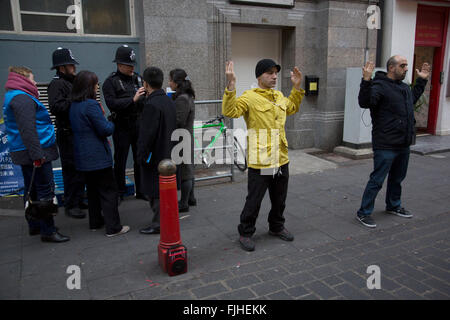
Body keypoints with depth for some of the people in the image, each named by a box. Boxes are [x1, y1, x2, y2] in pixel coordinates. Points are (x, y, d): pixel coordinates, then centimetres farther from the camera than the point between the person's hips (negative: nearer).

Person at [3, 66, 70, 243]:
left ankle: (34, 225, 29)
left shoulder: (12, 97, 20)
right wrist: (37, 154, -25)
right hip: (33, 151, -11)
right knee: (45, 191, -7)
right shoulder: (22, 98, -15)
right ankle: (48, 231, -2)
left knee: (32, 189, 17)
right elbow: (27, 130, -24)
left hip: (24, 153, 11)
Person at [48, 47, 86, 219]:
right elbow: (55, 107, -25)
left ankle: (78, 200, 26)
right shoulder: (56, 84, -11)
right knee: (71, 170, -5)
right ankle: (71, 205, 6)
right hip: (67, 135, -9)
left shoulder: (72, 81, 19)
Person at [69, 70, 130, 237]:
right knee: (108, 190, -1)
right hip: (98, 156, -9)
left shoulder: (74, 105, 9)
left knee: (92, 188, 19)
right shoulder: (91, 105, -18)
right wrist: (111, 123, 2)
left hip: (83, 156, 9)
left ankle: (95, 222, 29)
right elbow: (105, 129, -18)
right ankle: (113, 227, 2)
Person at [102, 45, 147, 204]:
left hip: (139, 124, 5)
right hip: (122, 126, -4)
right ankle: (119, 192, 20)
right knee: (120, 160, 5)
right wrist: (132, 99, -24)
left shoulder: (138, 78, 9)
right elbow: (112, 104, -17)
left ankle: (141, 190, 23)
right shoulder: (110, 82, -5)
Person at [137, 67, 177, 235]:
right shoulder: (169, 101, 8)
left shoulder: (152, 105, -20)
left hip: (155, 157, -9)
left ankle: (158, 224, 9)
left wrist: (142, 156, -13)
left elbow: (147, 134, -21)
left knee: (156, 191, 0)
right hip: (168, 154, 9)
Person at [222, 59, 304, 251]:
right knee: (254, 200, 4)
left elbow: (292, 108, 33)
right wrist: (231, 86, -33)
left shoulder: (279, 96, 13)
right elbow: (230, 111, -26)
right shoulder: (249, 97, -11)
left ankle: (276, 227, 41)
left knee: (279, 199, 20)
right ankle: (245, 233, 22)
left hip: (281, 159, 7)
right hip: (260, 161, -7)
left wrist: (297, 87, 24)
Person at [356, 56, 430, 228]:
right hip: (386, 146, -9)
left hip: (403, 145, 9)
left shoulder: (404, 87, 15)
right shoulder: (379, 86, -14)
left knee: (397, 178, 22)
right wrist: (366, 81, -40)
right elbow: (365, 102, -31)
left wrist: (421, 81, 35)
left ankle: (394, 206, 41)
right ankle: (363, 213, 7)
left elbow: (413, 98, 37)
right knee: (377, 180, -4)